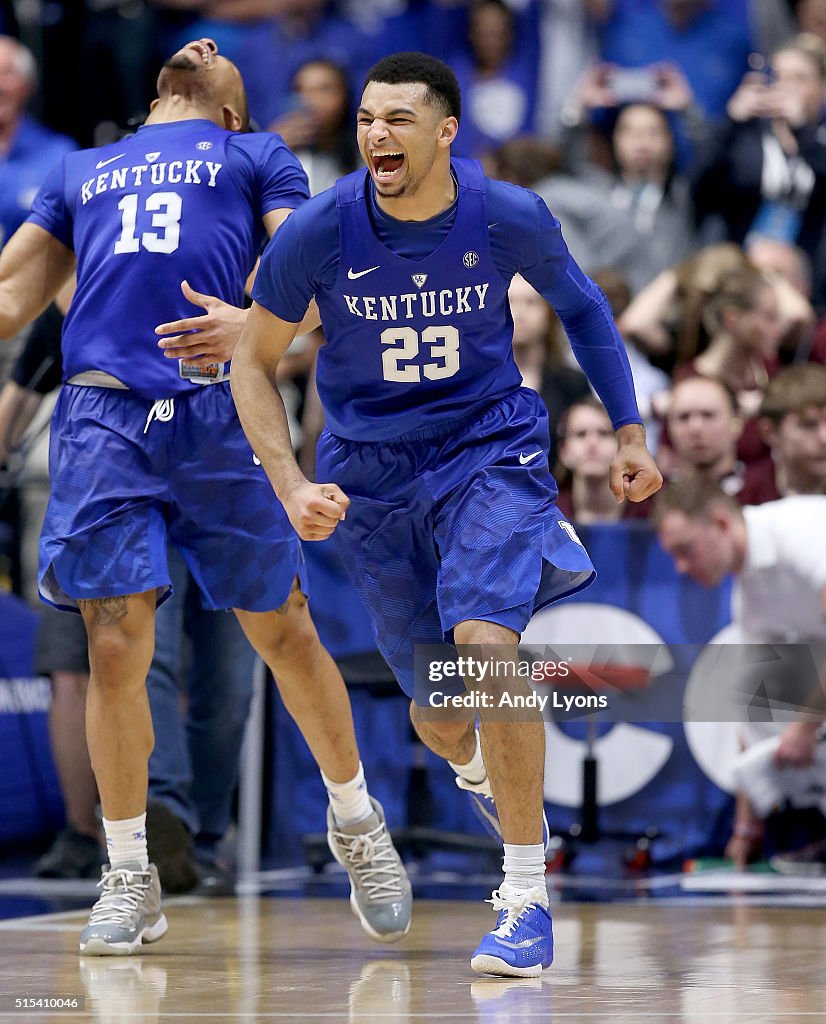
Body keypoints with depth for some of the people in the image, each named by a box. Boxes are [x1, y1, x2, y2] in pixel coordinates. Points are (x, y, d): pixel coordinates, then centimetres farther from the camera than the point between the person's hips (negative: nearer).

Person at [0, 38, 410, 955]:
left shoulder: (256, 157, 19)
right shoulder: (79, 172, 28)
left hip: (217, 409, -1)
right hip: (102, 412, 2)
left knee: (283, 634, 3)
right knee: (115, 652, -6)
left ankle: (359, 825, 24)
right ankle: (128, 879, 8)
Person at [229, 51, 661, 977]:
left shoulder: (509, 219, -15)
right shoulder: (318, 232, -17)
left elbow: (580, 307, 7)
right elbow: (252, 360, -4)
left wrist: (629, 432, 8)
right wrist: (292, 489, -14)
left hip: (487, 447, -2)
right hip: (370, 471, 2)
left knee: (485, 641, -27)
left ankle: (527, 899, -19)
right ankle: (479, 769, 50)